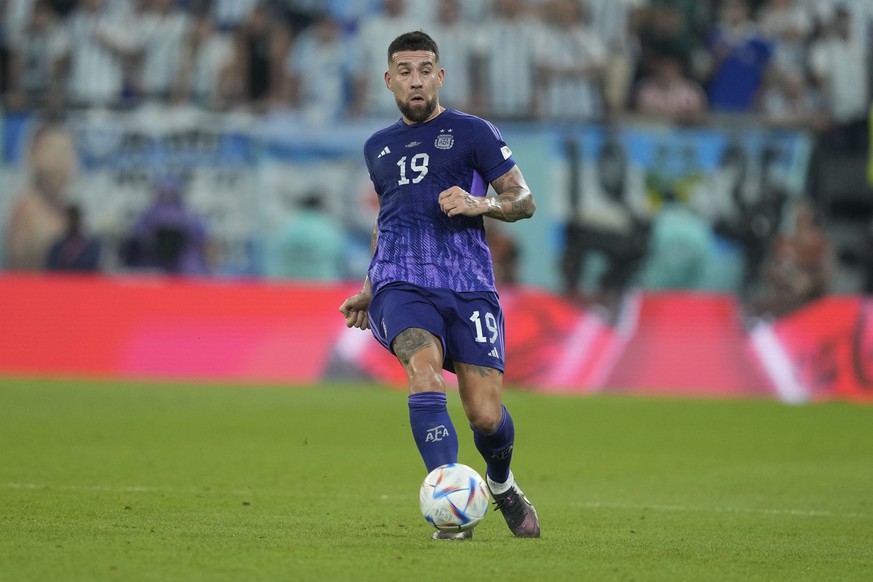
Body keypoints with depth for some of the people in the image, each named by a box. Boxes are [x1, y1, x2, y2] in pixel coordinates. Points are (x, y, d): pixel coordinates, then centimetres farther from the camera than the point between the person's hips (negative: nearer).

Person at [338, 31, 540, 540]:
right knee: (424, 369, -29)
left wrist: (479, 204, -15)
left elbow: (525, 200, 5)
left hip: (469, 285, -2)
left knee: (486, 415, -9)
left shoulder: (472, 132, 7)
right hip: (401, 285, 2)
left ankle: (502, 485, 27)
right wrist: (369, 291, 28)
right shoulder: (379, 148, 22)